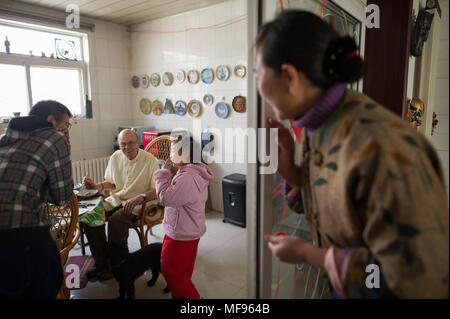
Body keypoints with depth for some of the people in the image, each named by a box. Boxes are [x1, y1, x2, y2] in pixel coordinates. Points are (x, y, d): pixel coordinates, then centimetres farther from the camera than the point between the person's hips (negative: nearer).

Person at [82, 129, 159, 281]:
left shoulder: (149, 160, -13)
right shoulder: (115, 157, 5)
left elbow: (157, 191, -16)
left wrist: (140, 198, -33)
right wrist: (97, 186, -2)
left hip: (137, 205, -6)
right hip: (115, 200, 6)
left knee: (116, 220, -32)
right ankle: (101, 263, 0)